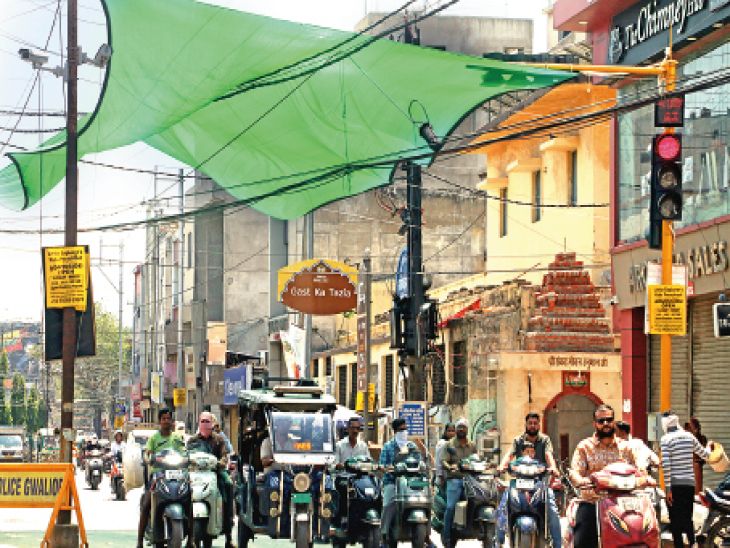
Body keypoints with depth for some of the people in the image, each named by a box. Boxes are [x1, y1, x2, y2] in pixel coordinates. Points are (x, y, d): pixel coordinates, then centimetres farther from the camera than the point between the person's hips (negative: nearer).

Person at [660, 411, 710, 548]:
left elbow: (666, 465, -15)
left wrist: (668, 488, -13)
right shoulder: (689, 436, 6)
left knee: (675, 521, 2)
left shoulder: (665, 439, -8)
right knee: (688, 520, 16)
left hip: (675, 485, -4)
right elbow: (705, 455, 18)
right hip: (690, 484, 4)